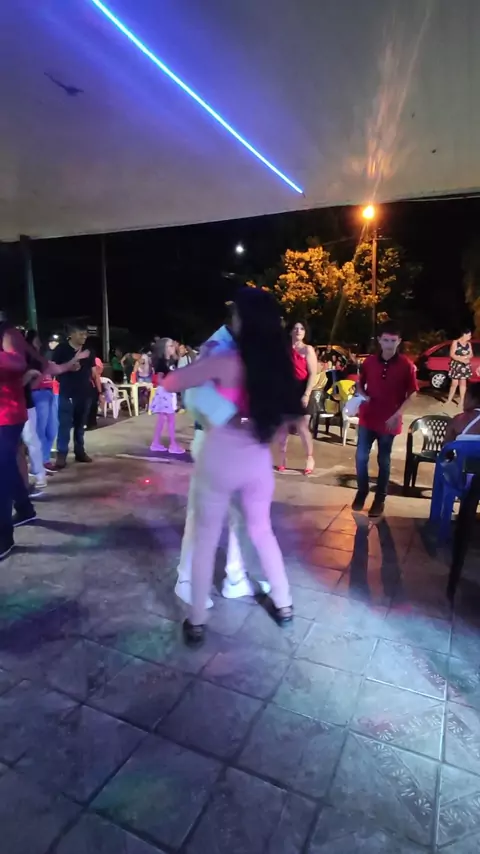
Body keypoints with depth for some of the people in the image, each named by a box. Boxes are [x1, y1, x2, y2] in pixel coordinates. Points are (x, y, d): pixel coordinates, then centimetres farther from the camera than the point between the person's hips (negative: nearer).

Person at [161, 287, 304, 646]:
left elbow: (169, 383, -11)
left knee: (205, 539, 12)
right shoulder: (278, 366, -3)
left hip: (220, 460, -4)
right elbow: (289, 413, 8)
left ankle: (197, 622, 23)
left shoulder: (226, 363, -17)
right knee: (262, 531, 24)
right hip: (257, 461, 4)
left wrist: (200, 365, 5)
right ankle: (284, 605, 36)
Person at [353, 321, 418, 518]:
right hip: (367, 417, 2)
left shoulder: (406, 365, -7)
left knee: (384, 460, 9)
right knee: (361, 457, 5)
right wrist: (363, 396, -9)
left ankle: (380, 499, 22)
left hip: (389, 421, -2)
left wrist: (397, 414, -13)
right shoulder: (369, 362, 0)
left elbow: (412, 394, -3)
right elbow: (360, 384, 13)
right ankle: (362, 492, 26)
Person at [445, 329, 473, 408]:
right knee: (454, 383, -3)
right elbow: (452, 355, -13)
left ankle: (461, 401, 9)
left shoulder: (468, 344, 7)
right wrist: (462, 359, -21)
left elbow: (471, 354, 8)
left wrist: (465, 357, -14)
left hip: (465, 366, 4)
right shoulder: (455, 342, -8)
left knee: (463, 383, 5)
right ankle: (449, 400, 10)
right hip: (456, 365, -4)